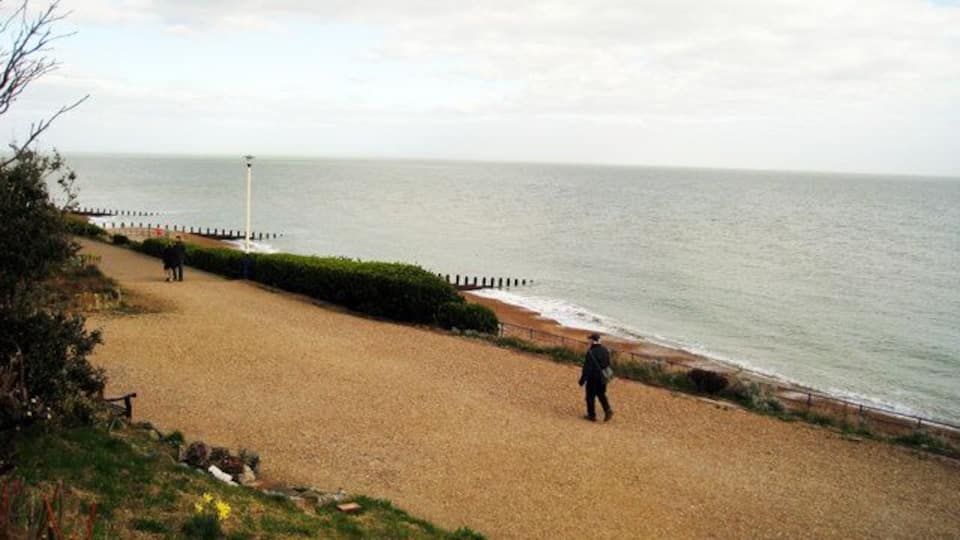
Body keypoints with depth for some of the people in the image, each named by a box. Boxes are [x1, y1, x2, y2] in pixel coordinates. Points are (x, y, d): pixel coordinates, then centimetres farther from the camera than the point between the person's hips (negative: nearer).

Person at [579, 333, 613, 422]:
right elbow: (608, 364, 11)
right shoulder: (605, 350, 2)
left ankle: (592, 415, 15)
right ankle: (608, 410, 3)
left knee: (590, 396, 8)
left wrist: (582, 380, -11)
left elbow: (587, 368, -19)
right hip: (603, 377, 6)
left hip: (593, 378, -6)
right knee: (601, 395, 20)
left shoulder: (591, 352, -20)